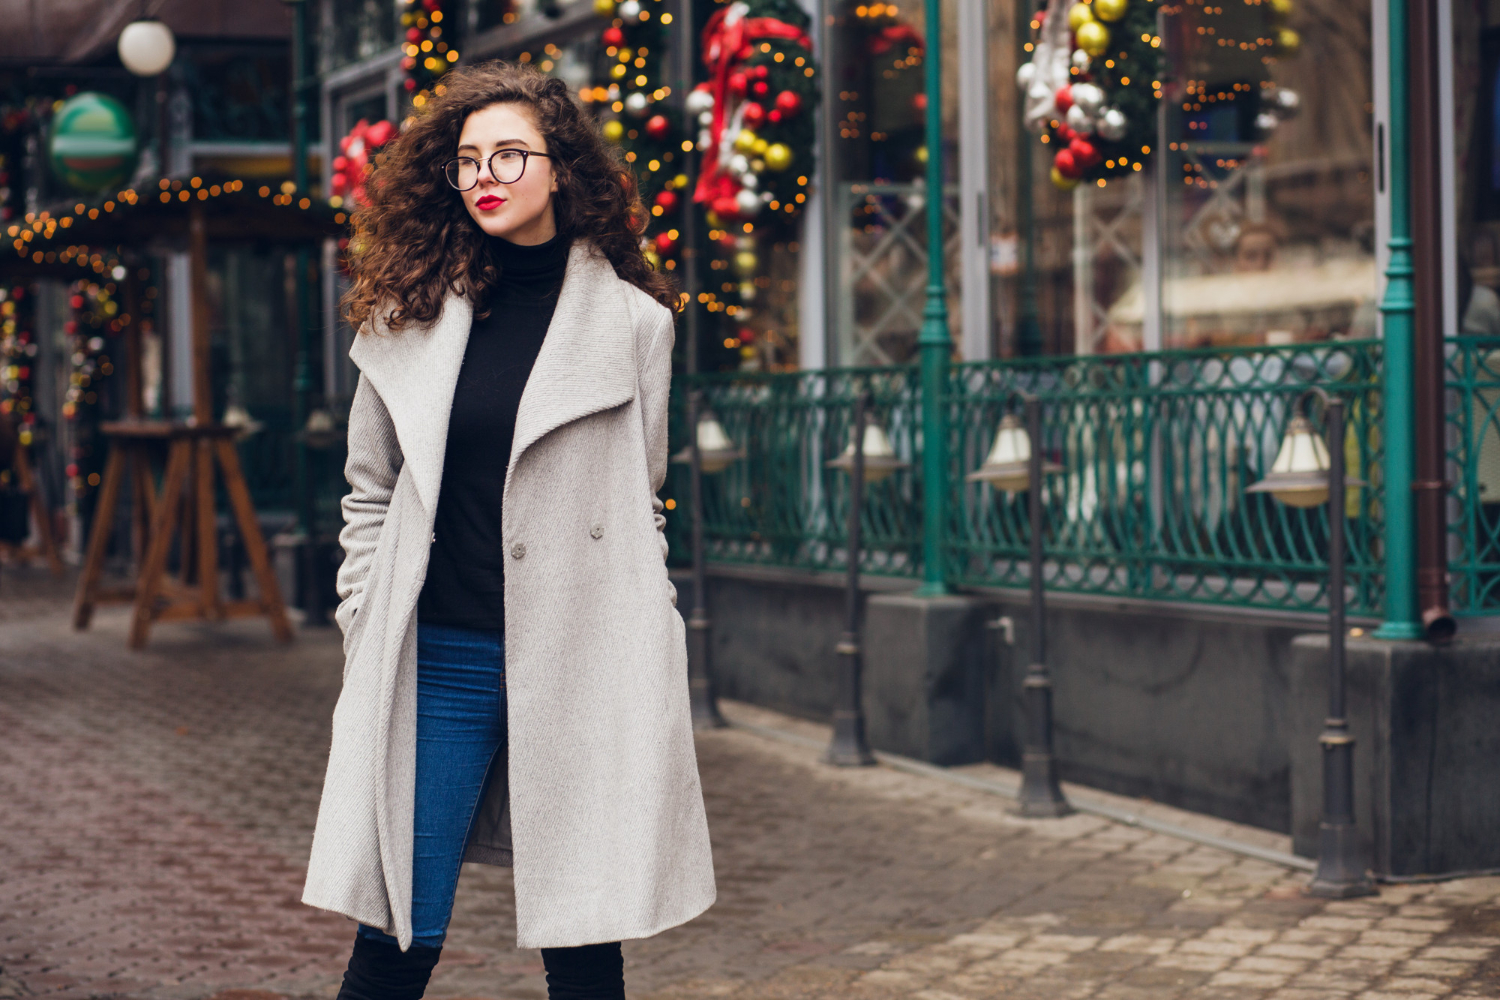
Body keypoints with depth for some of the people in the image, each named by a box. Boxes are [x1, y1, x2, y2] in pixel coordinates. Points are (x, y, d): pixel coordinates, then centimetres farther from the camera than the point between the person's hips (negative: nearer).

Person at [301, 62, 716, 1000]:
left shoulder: (632, 321, 4)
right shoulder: (410, 315, 7)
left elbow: (640, 501, 10)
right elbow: (371, 491, 13)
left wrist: (645, 655, 6)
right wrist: (368, 634, 6)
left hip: (583, 664, -1)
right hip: (438, 661, 1)